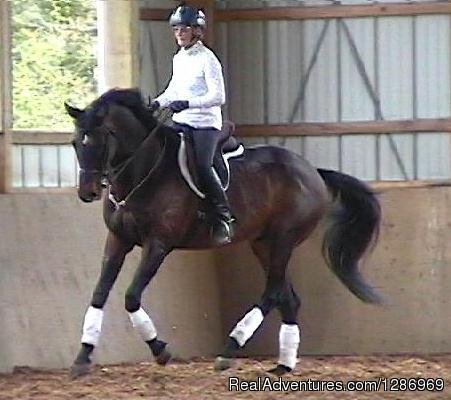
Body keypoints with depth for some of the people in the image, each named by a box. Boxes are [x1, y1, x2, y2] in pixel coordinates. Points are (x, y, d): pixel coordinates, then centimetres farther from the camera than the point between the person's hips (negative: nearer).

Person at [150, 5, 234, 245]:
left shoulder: (207, 59, -12)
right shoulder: (178, 59, 12)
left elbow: (218, 96, -18)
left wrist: (188, 104, -28)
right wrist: (157, 103, 8)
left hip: (206, 123, -8)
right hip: (181, 122, 8)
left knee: (202, 167, -22)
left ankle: (223, 219, -12)